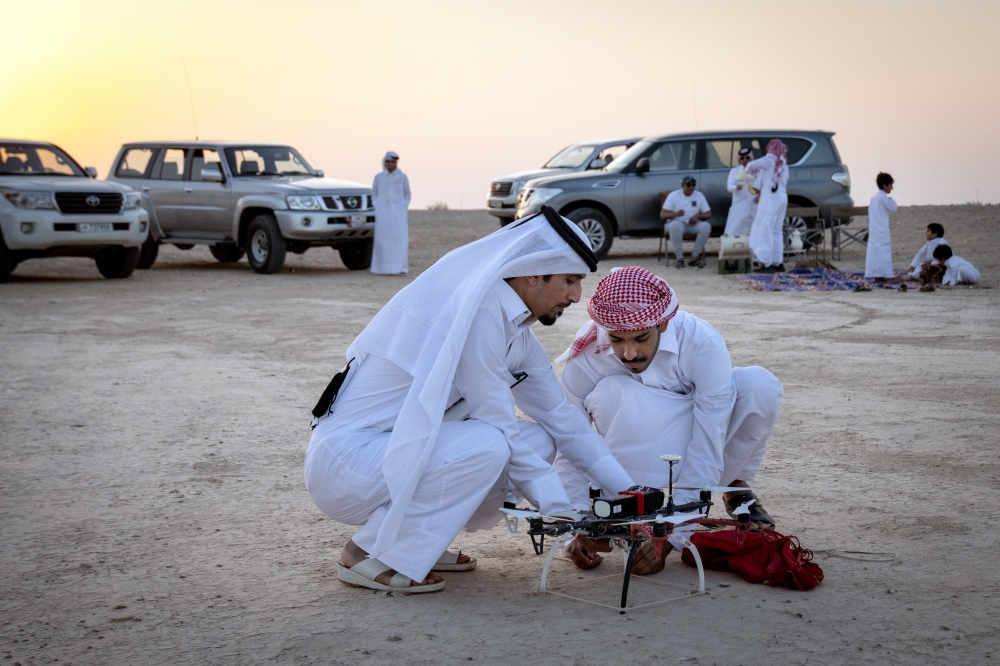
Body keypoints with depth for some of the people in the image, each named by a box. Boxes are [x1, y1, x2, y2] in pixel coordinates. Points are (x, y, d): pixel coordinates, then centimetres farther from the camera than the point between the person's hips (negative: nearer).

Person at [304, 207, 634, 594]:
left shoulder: (515, 329, 9)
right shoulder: (478, 310, -20)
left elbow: (559, 416, 13)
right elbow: (496, 427, -20)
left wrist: (628, 491, 7)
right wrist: (560, 509, -14)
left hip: (396, 453, 9)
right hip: (344, 459, -9)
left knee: (539, 440, 3)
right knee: (488, 446, -30)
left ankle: (417, 538, 9)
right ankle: (369, 555, -13)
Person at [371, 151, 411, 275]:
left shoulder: (402, 177, 5)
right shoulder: (379, 177, 7)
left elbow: (407, 194, 13)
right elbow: (374, 194, 15)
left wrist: (404, 208, 1)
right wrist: (377, 208, 3)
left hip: (398, 213, -1)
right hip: (383, 213, 1)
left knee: (399, 238, -10)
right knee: (383, 239, -6)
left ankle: (398, 267, -8)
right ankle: (385, 268, -4)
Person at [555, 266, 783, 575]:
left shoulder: (703, 343, -32)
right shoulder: (586, 356, -28)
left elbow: (706, 452, -33)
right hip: (645, 453, 0)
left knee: (760, 385, -30)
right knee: (612, 393, -33)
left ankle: (737, 489, -4)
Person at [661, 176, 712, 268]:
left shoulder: (699, 196, 4)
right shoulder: (673, 195, -3)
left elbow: (709, 214, 4)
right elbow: (662, 215, -9)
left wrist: (697, 216, -18)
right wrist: (675, 214, -29)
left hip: (693, 224, 3)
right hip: (678, 222, -3)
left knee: (706, 226, -29)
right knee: (675, 225, -39)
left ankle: (694, 257, -23)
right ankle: (679, 258, -33)